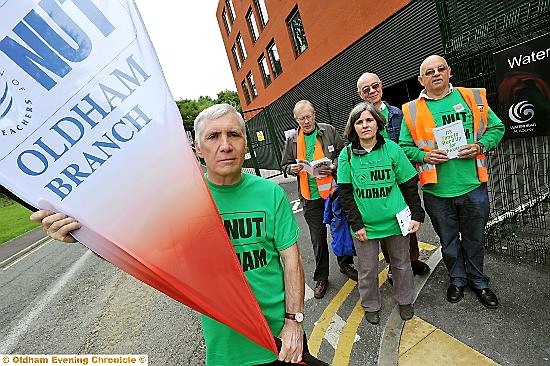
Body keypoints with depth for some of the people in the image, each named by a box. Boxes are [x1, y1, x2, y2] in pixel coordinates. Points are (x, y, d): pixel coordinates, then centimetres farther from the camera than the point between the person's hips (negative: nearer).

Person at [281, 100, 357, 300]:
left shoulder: (329, 131, 0)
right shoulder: (292, 140, 3)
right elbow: (285, 164, 12)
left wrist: (334, 166, -14)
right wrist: (292, 169, -11)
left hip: (334, 191, 0)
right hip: (311, 197, 0)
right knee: (318, 239, 9)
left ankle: (345, 264, 41)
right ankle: (321, 278, 27)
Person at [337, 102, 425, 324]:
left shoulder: (392, 149, -4)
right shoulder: (347, 154, -5)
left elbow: (409, 185, 2)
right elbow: (345, 193, -5)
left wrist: (417, 216, -1)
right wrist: (356, 224, -9)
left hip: (395, 221, 1)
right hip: (364, 224, -1)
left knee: (401, 263, 19)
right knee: (367, 269, 11)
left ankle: (404, 300, 44)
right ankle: (371, 306, 36)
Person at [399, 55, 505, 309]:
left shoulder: (473, 97, 4)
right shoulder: (412, 110, -1)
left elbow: (496, 127, 9)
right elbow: (404, 147, 0)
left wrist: (480, 146, -10)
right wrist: (425, 157, -17)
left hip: (473, 186, 2)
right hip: (437, 191, -1)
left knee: (474, 239, 18)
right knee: (448, 241, 16)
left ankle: (478, 282, 41)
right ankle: (457, 279, 40)